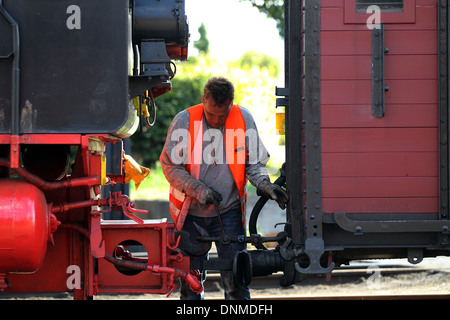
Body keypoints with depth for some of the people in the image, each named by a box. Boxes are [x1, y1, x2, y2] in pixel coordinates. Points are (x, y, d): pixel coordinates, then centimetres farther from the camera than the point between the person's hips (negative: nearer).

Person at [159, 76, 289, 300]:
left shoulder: (244, 119, -5)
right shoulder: (184, 121, -11)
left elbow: (253, 163, 4)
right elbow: (170, 165, -6)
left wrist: (264, 185, -15)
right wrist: (198, 190, -17)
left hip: (228, 211, 1)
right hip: (191, 212, -1)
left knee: (235, 273, -2)